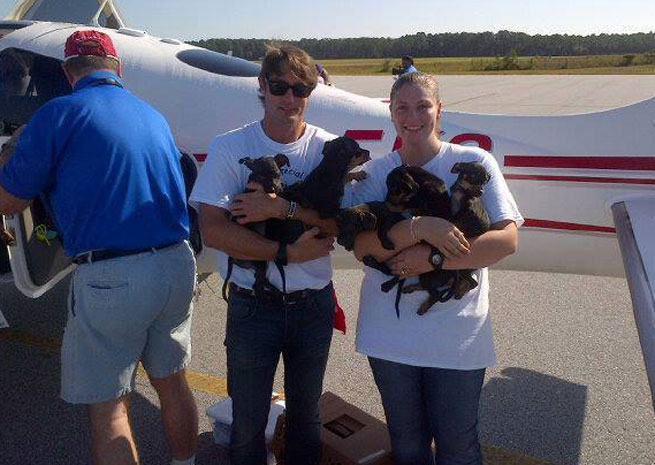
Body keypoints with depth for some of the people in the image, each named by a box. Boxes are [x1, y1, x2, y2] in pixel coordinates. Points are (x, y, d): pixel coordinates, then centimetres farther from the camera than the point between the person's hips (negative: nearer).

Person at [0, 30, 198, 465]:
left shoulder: (58, 114, -5)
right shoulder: (154, 116, 12)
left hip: (109, 279, -6)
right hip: (176, 266, 6)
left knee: (108, 406, 10)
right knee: (173, 383, 21)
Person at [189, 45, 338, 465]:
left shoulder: (329, 149, -3)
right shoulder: (230, 148, -8)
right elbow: (213, 230, -16)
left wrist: (282, 207, -25)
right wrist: (288, 254, -20)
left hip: (314, 303, 2)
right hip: (253, 305, -2)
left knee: (306, 413, 22)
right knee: (248, 422, 13)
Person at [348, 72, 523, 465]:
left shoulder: (474, 162, -3)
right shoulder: (376, 173, 3)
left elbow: (506, 240, -11)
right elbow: (362, 247, -10)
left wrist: (433, 259, -19)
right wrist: (419, 228, -25)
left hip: (458, 335, -2)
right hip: (390, 335, 2)